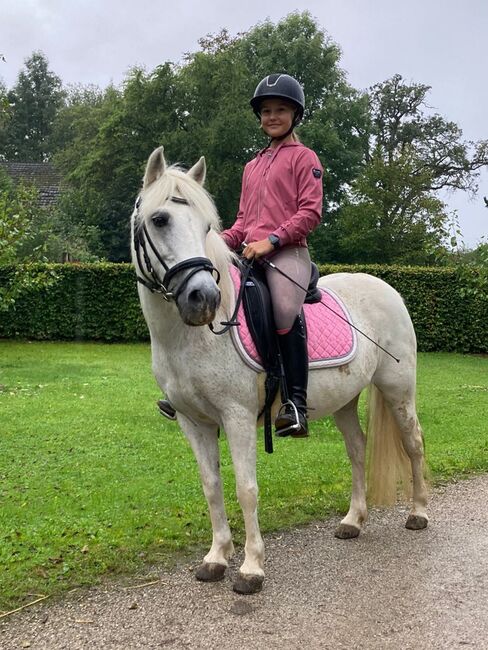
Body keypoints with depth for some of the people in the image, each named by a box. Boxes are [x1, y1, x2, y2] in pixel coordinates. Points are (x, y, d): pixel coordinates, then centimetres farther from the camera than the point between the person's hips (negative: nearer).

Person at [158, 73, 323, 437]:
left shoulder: (304, 157, 7)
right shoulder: (252, 166, 27)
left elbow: (311, 212, -5)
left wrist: (272, 240, -17)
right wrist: (222, 242, 6)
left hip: (288, 252, -7)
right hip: (251, 255, 7)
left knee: (285, 310, -33)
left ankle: (296, 405, -30)